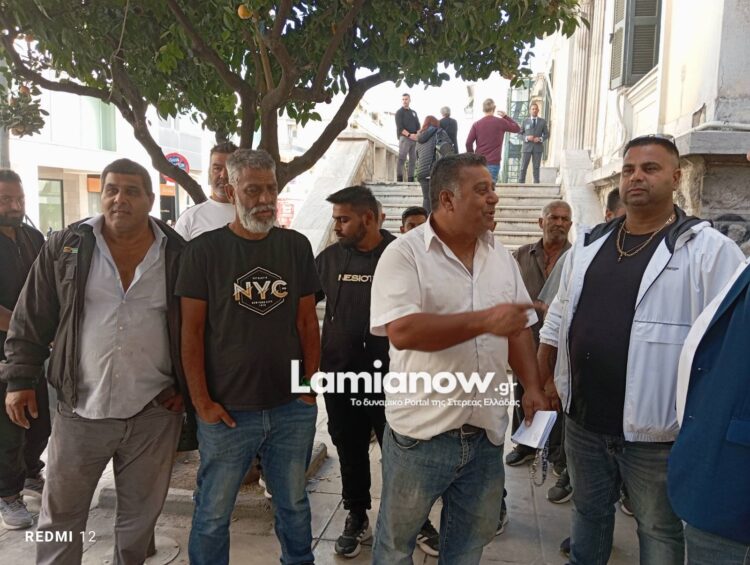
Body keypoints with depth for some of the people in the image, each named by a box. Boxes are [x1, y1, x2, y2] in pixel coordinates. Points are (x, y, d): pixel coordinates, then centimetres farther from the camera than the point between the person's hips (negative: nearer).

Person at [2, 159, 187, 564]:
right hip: (80, 409, 1)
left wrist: (190, 385, 1)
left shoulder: (179, 254, -2)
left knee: (140, 513, 17)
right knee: (60, 513, 16)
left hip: (155, 411, 0)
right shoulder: (65, 247, 0)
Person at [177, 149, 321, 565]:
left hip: (293, 407, 3)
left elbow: (307, 322, 7)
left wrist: (311, 386, 2)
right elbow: (192, 331, -4)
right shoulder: (204, 250, -4)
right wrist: (201, 402, -8)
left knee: (294, 504, 18)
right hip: (227, 410, -2)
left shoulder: (296, 246, 4)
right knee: (212, 513, 12)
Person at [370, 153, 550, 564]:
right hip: (421, 432, -5)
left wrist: (532, 387, 1)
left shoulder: (502, 258, 7)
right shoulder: (404, 254, -13)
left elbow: (518, 328, 13)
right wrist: (484, 320, -28)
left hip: (486, 431, 6)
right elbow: (402, 331, -25)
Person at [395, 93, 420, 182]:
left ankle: (411, 178, 5)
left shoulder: (413, 112, 22)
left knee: (413, 160, 2)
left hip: (414, 139, 6)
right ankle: (399, 178, -13)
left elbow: (418, 126, 17)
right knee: (402, 158, -12)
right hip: (404, 138, -6)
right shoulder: (399, 112, 4)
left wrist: (418, 134, -4)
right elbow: (400, 127, -8)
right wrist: (409, 135, -18)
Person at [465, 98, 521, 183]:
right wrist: (506, 116, 18)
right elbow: (517, 128, 12)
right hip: (493, 162, -2)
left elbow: (468, 143, -4)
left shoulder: (476, 124, 2)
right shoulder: (501, 122, -2)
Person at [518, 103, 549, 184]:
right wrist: (526, 138, -13)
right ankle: (521, 183, -4)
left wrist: (540, 139, -9)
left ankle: (536, 183, 4)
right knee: (523, 167, -5)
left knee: (536, 167, 2)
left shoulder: (543, 121, 10)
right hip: (527, 147, -1)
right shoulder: (525, 121, 9)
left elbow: (547, 134, 11)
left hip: (538, 147, 1)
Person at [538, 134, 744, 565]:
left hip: (655, 429, -4)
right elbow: (559, 316, 13)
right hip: (583, 420, 5)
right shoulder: (589, 243, 7)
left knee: (660, 530, 15)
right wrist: (546, 379, 13)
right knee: (589, 512, 23)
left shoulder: (709, 249, -11)